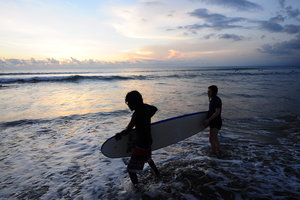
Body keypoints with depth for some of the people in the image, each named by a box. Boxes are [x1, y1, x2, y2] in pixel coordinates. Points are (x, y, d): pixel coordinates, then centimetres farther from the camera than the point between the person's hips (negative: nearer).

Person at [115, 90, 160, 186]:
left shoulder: (136, 114, -27)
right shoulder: (146, 107, -4)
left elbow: (127, 131, -25)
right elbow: (155, 109, 19)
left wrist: (120, 134, -5)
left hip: (141, 145, -10)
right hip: (148, 141, 10)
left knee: (131, 170, 1)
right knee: (148, 158, 38)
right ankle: (157, 174, 58)